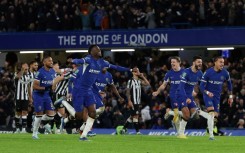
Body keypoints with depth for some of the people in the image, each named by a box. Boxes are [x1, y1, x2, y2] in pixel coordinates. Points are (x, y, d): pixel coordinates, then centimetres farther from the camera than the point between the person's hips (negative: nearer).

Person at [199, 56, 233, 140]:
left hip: (217, 96, 4)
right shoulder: (208, 72, -14)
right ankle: (211, 135, -19)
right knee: (211, 112, -22)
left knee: (215, 116, 0)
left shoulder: (225, 73, -4)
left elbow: (229, 83, 14)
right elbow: (202, 86, -12)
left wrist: (230, 96, 14)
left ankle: (200, 112, 27)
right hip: (208, 95, -4)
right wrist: (207, 92, -31)